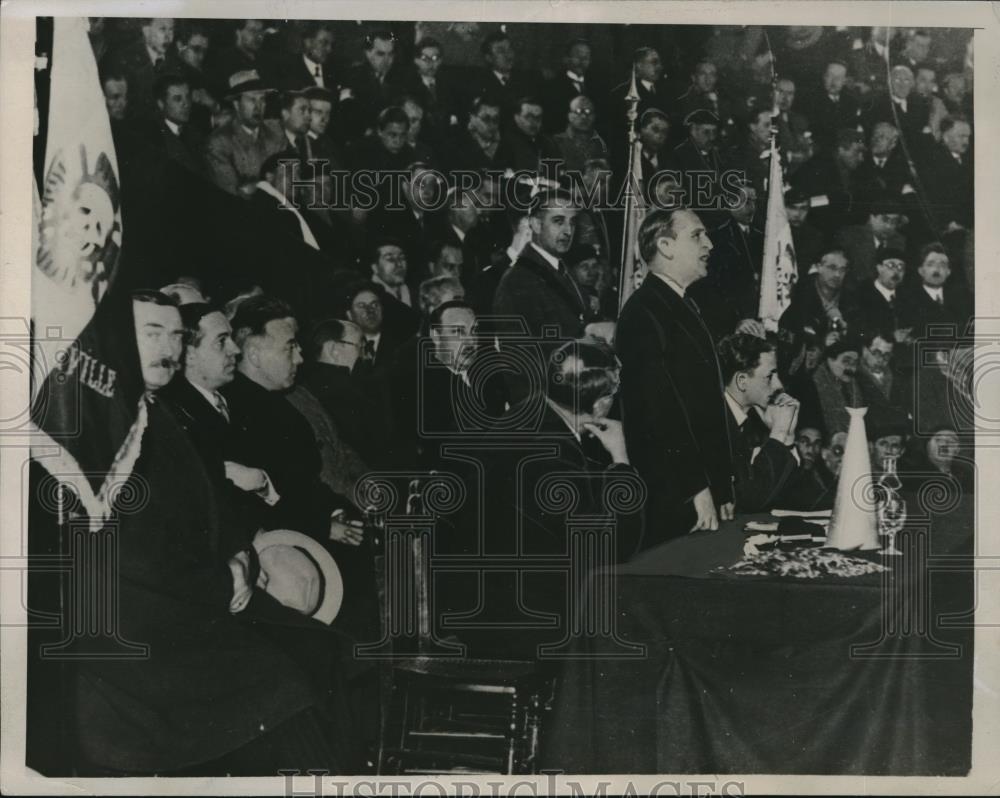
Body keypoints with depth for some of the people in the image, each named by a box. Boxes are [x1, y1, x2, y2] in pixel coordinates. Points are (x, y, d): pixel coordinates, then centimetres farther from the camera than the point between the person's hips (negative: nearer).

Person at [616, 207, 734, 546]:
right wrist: (697, 490, -19)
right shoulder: (644, 312, -13)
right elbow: (659, 410, -19)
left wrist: (721, 489, 15)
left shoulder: (685, 307, 17)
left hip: (706, 487, 9)